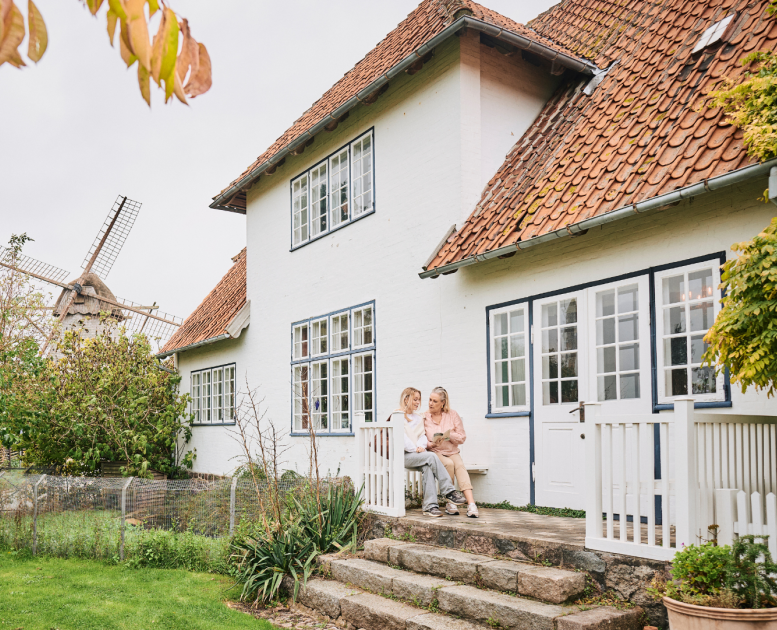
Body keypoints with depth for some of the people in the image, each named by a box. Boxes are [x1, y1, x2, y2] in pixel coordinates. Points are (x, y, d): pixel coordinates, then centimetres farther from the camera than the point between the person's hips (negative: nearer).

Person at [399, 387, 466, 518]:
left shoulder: (419, 418, 26)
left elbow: (422, 435, 13)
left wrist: (421, 447, -8)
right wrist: (415, 449, -16)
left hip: (418, 454, 5)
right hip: (404, 455, -5)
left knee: (427, 467, -30)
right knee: (431, 457, -29)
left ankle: (430, 506, -36)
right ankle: (449, 492, -28)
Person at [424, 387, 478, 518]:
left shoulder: (452, 415, 7)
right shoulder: (424, 417, 5)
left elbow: (462, 437, 5)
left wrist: (449, 435, -14)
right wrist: (431, 444, -19)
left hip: (453, 452, 1)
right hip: (435, 453, -1)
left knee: (460, 466, -30)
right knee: (449, 464, -33)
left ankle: (471, 504, -44)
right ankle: (450, 503, -25)